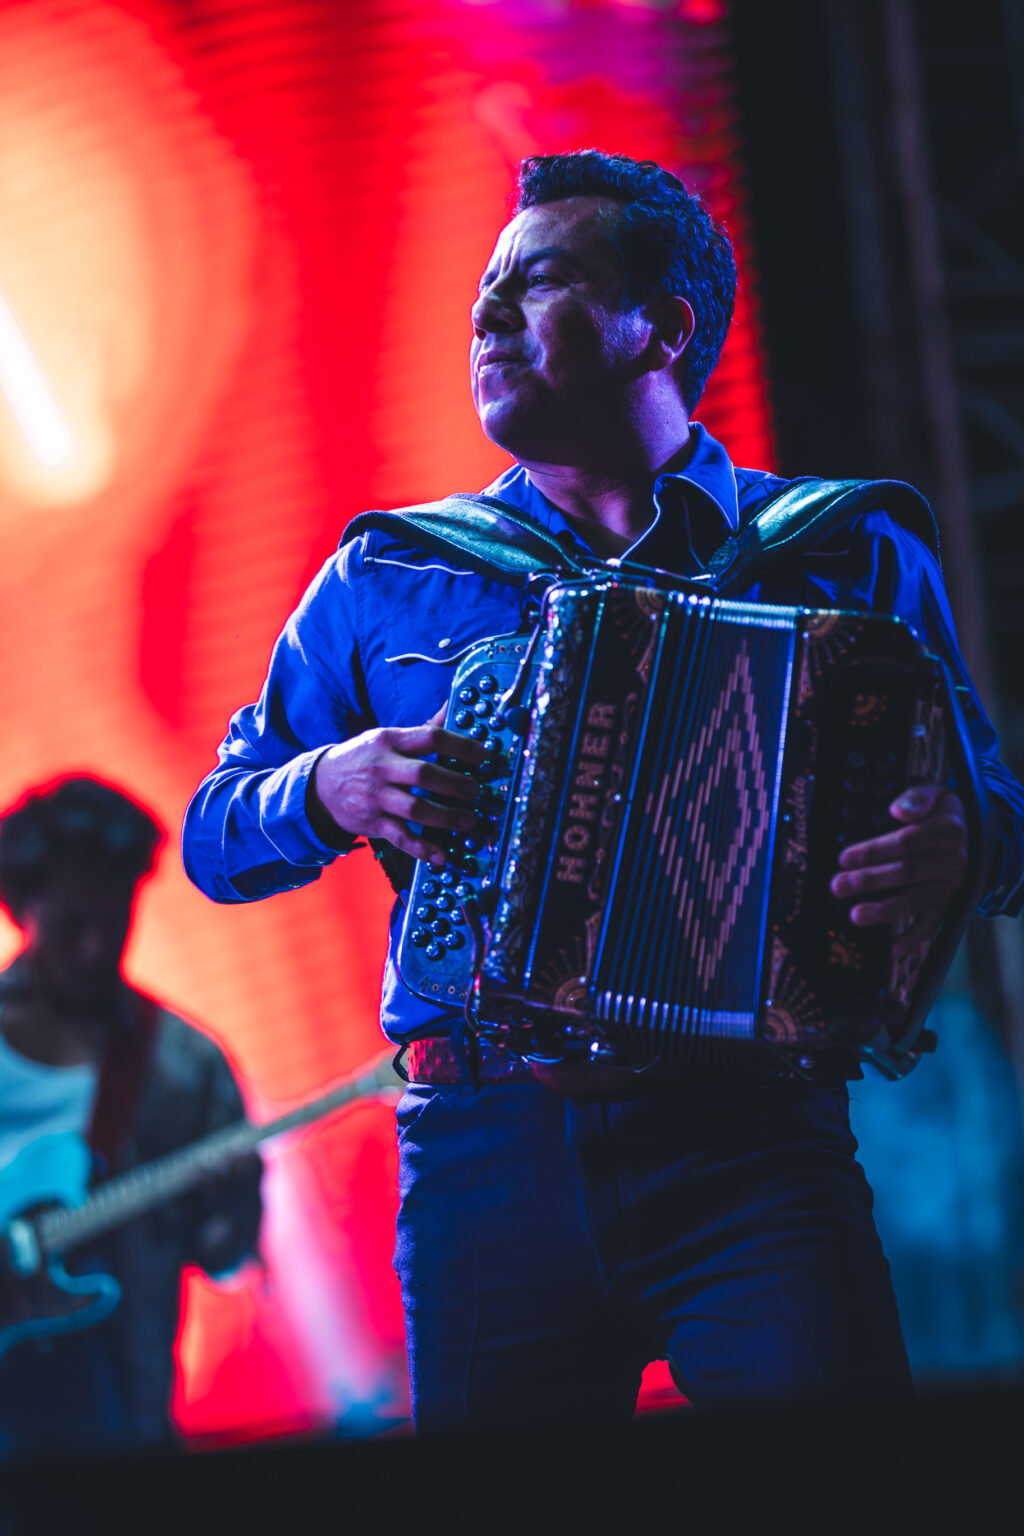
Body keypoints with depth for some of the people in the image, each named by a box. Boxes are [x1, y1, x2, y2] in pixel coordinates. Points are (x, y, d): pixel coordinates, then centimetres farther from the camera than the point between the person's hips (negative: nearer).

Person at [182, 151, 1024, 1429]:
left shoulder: (848, 558, 10)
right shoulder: (391, 580, 15)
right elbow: (213, 836, 18)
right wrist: (328, 789, -4)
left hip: (751, 1143, -2)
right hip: (490, 1161, 2)